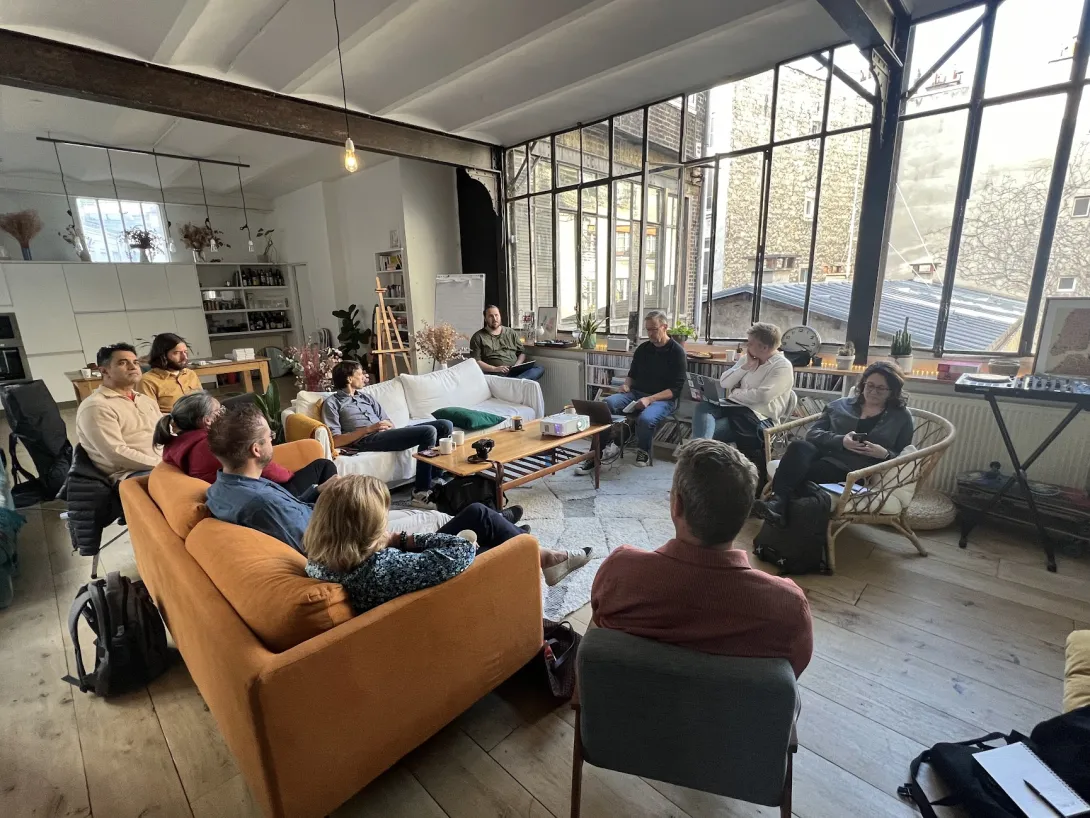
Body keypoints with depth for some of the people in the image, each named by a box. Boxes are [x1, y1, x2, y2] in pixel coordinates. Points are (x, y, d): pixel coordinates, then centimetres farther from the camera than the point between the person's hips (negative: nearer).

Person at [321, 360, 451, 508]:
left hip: (387, 434, 7)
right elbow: (335, 441, -7)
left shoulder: (366, 397, 28)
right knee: (428, 432, -27)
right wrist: (368, 429, -13)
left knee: (445, 425, -6)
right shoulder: (332, 403, 6)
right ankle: (421, 493, -23)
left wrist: (388, 426, -3)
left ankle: (434, 480, -2)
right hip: (367, 440, -7)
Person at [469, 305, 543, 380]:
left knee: (540, 369, -25)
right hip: (494, 374, -3)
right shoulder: (478, 337, 8)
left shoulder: (511, 333, 21)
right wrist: (495, 369, -16)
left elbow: (522, 352, 21)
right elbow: (476, 361, -1)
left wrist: (517, 365, -1)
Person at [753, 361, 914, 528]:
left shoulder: (902, 417, 16)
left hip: (855, 470, -2)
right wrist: (841, 441, -10)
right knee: (800, 446, -35)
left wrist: (884, 454, -9)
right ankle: (778, 501, -48)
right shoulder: (840, 405, 19)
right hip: (825, 454, 3)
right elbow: (813, 433, 8)